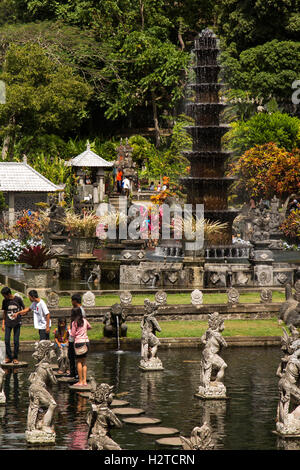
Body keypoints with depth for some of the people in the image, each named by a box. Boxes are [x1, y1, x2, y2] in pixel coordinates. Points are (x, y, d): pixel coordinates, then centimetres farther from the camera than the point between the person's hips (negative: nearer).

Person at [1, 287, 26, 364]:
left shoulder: (18, 299, -5)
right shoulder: (5, 301, 5)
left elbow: (24, 309, 5)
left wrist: (18, 314, -12)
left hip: (17, 323, -3)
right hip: (8, 323, 3)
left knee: (16, 341, -1)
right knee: (6, 340, -4)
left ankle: (15, 358, 9)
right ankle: (9, 357, 10)